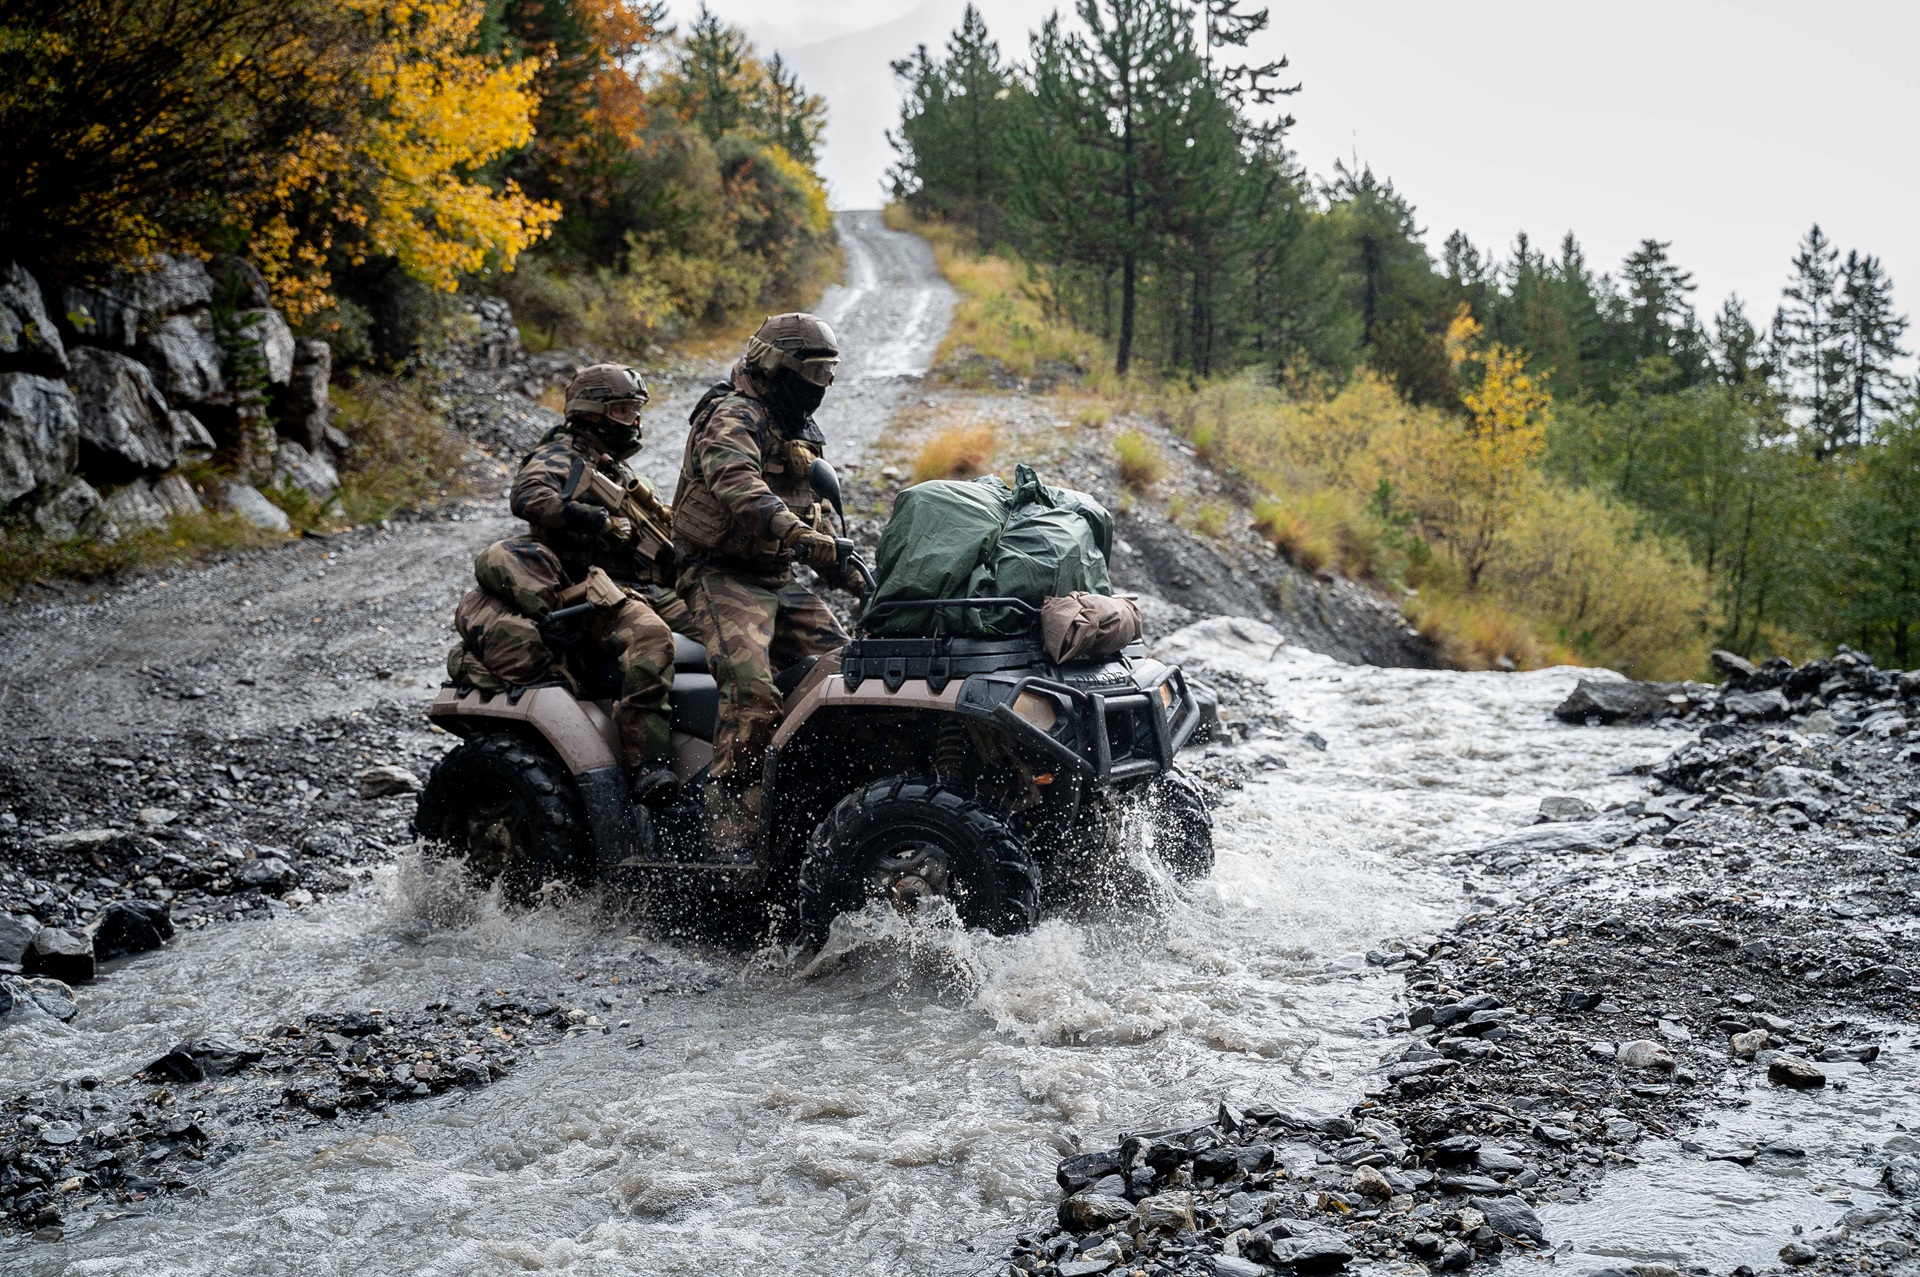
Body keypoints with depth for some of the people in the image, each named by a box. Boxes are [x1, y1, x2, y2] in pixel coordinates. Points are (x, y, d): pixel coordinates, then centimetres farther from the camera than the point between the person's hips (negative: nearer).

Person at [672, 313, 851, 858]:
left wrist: (844, 562, 15)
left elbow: (814, 507, 31)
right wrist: (801, 535, -46)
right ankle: (731, 831, -26)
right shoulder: (733, 418, -11)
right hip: (723, 577, -9)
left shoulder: (798, 433, 20)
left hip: (779, 579, 9)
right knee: (752, 690, -27)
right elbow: (737, 486, -33)